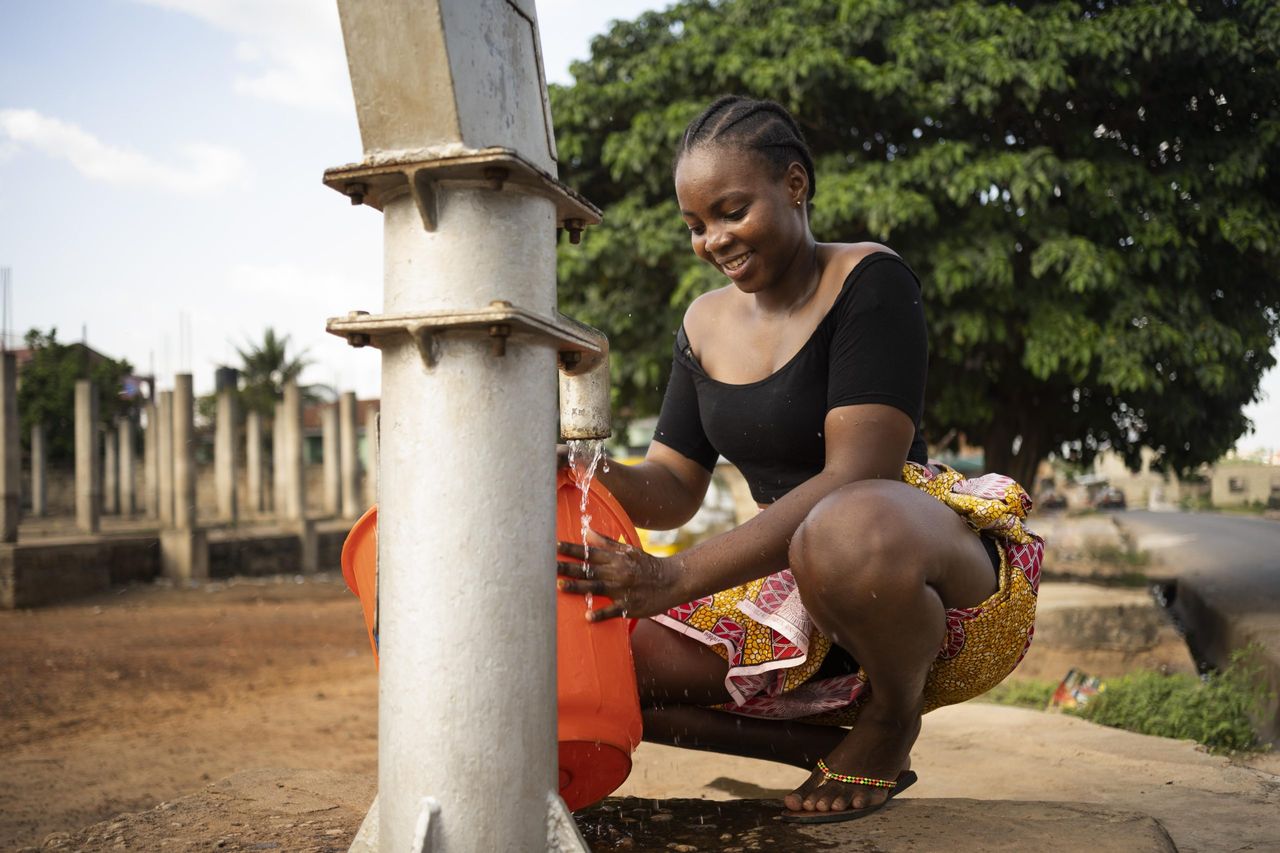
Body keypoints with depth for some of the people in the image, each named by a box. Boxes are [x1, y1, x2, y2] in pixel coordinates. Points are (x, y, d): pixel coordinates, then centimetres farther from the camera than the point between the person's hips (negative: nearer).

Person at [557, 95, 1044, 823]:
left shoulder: (870, 282, -13)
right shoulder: (707, 324, 9)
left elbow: (855, 478, -25)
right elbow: (673, 490, 7)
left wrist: (677, 579, -32)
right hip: (793, 596, 7)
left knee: (850, 529, -43)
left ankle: (893, 716, -9)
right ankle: (835, 744, 1)